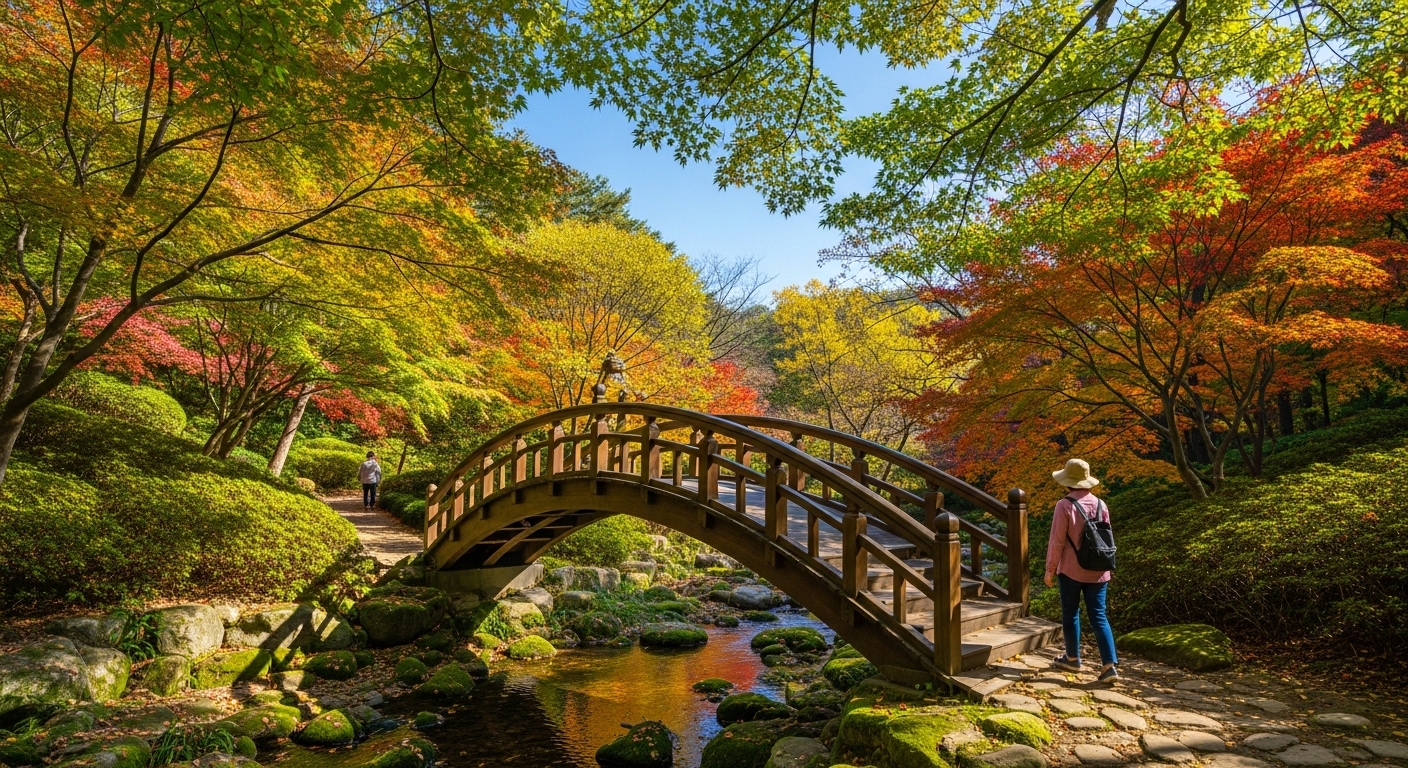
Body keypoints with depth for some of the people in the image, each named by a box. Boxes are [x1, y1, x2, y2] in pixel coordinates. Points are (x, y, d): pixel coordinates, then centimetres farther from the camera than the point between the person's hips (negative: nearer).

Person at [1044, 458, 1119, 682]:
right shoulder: (1100, 504, 2)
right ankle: (1109, 665, 0)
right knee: (1098, 616, 7)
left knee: (1070, 614, 12)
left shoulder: (1065, 506, -15)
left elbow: (1057, 542, -13)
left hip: (1071, 571, -4)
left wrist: (1050, 569, -2)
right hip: (1097, 571, 4)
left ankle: (1073, 658, 25)